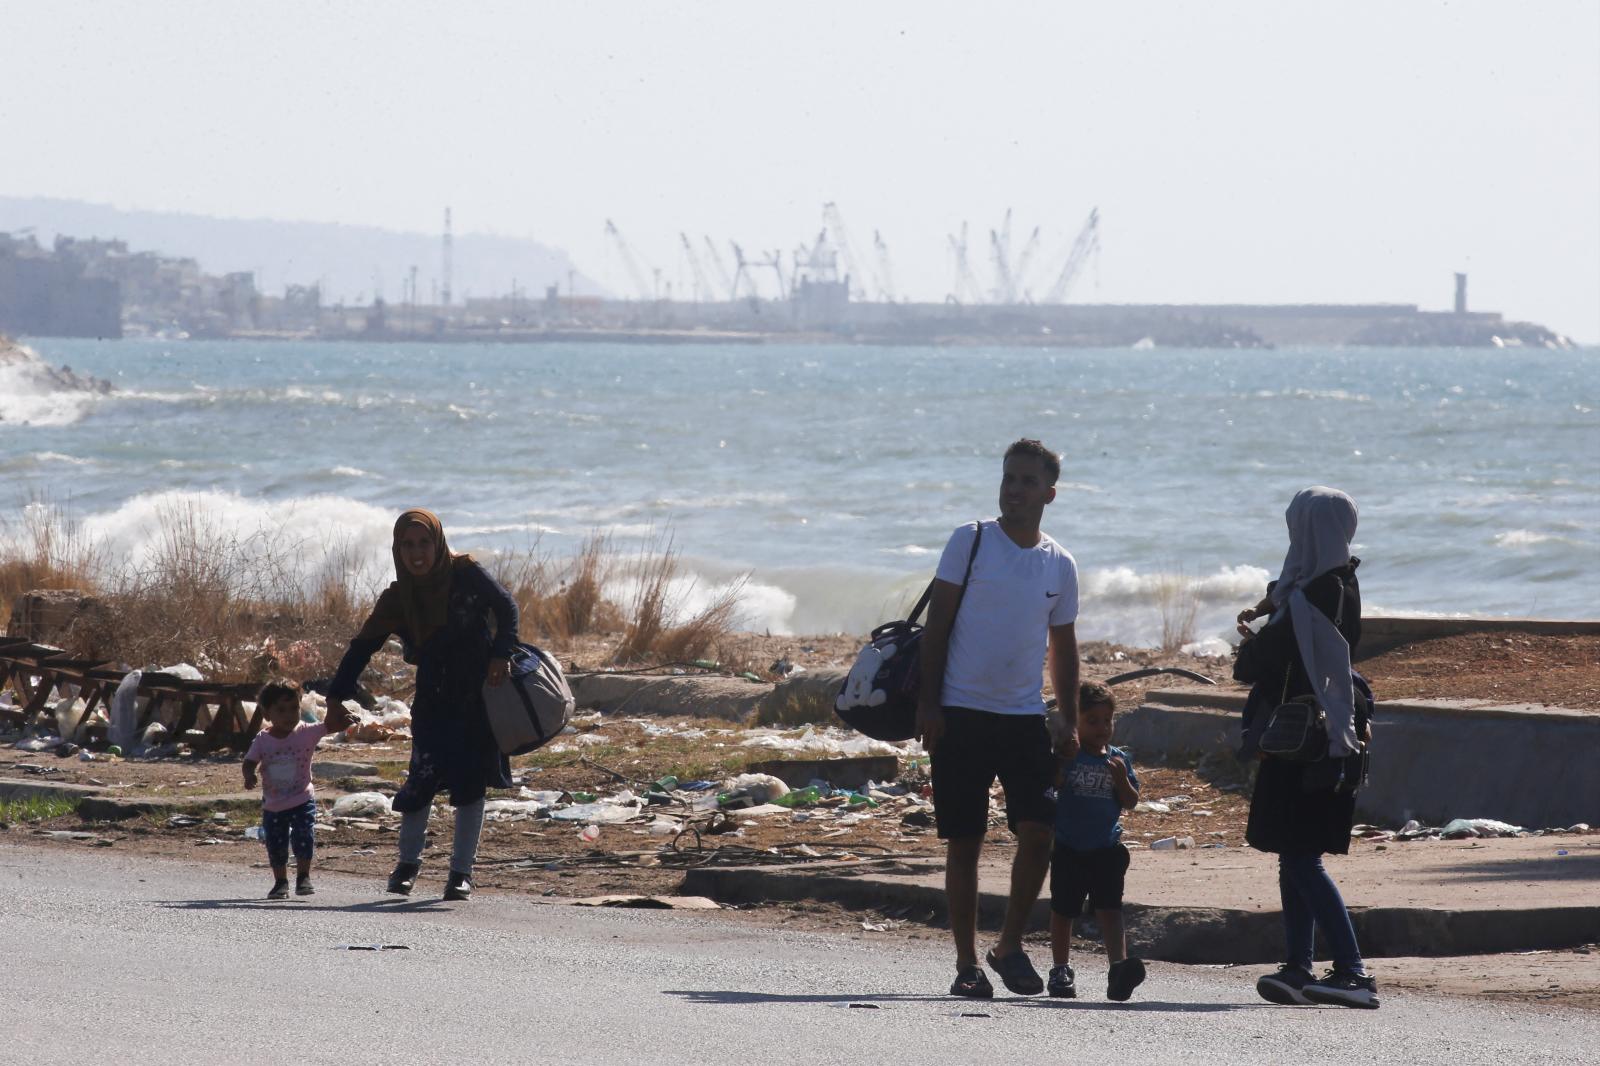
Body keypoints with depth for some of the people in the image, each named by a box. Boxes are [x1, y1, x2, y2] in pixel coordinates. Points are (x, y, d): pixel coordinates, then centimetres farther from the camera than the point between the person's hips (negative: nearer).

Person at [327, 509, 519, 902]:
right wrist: (337, 696, -4)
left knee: (470, 781, 0)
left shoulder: (465, 574, -6)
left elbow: (506, 606, 0)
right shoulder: (397, 599, 0)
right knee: (423, 780, -10)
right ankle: (408, 863, 9)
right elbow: (363, 647, 3)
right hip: (432, 701, 1)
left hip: (478, 696, -1)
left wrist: (501, 653, -15)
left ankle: (462, 872, 11)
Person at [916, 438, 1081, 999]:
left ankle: (1010, 946, 10)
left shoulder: (1060, 565, 8)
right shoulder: (970, 541, -1)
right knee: (964, 842, 1)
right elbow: (937, 621, -1)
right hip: (963, 714, -3)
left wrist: (1069, 719, 10)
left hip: (1026, 717, 3)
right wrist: (928, 702, -7)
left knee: (1038, 831, -9)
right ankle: (966, 963, 9)